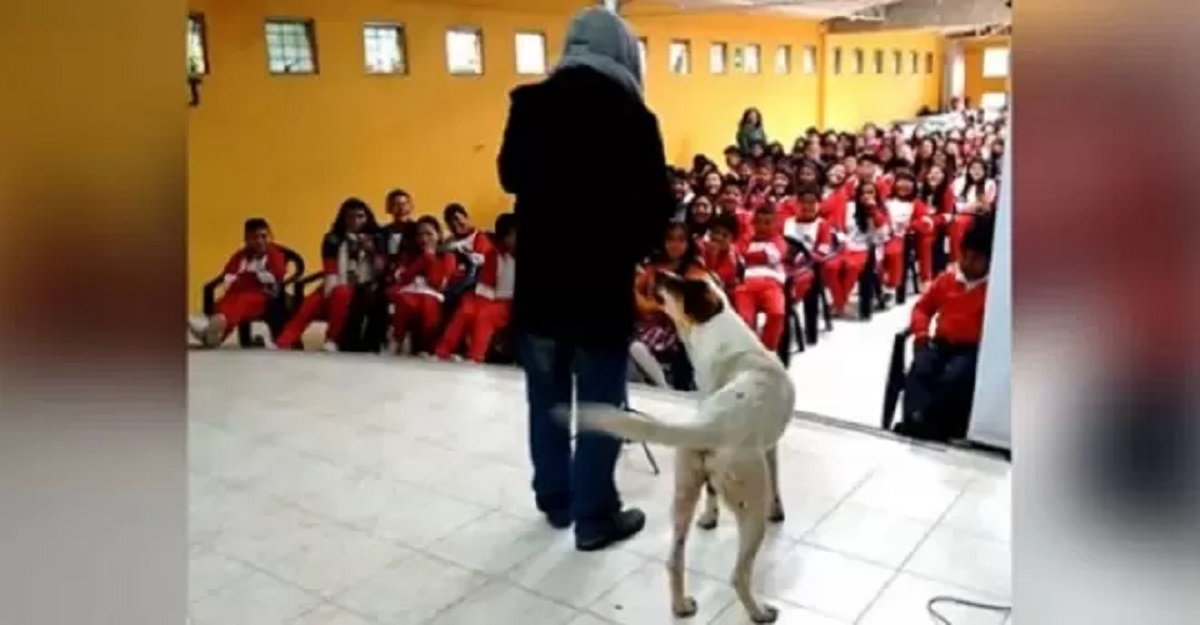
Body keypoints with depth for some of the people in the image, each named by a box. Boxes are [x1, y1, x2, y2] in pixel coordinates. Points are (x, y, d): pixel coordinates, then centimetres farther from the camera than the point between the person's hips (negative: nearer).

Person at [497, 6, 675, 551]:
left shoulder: (529, 105, 0)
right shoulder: (630, 117, -12)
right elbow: (658, 206, -8)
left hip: (539, 275, 4)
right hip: (601, 281, -4)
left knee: (547, 396, 17)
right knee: (599, 403, 7)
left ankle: (555, 500, 31)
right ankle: (595, 517, 17)